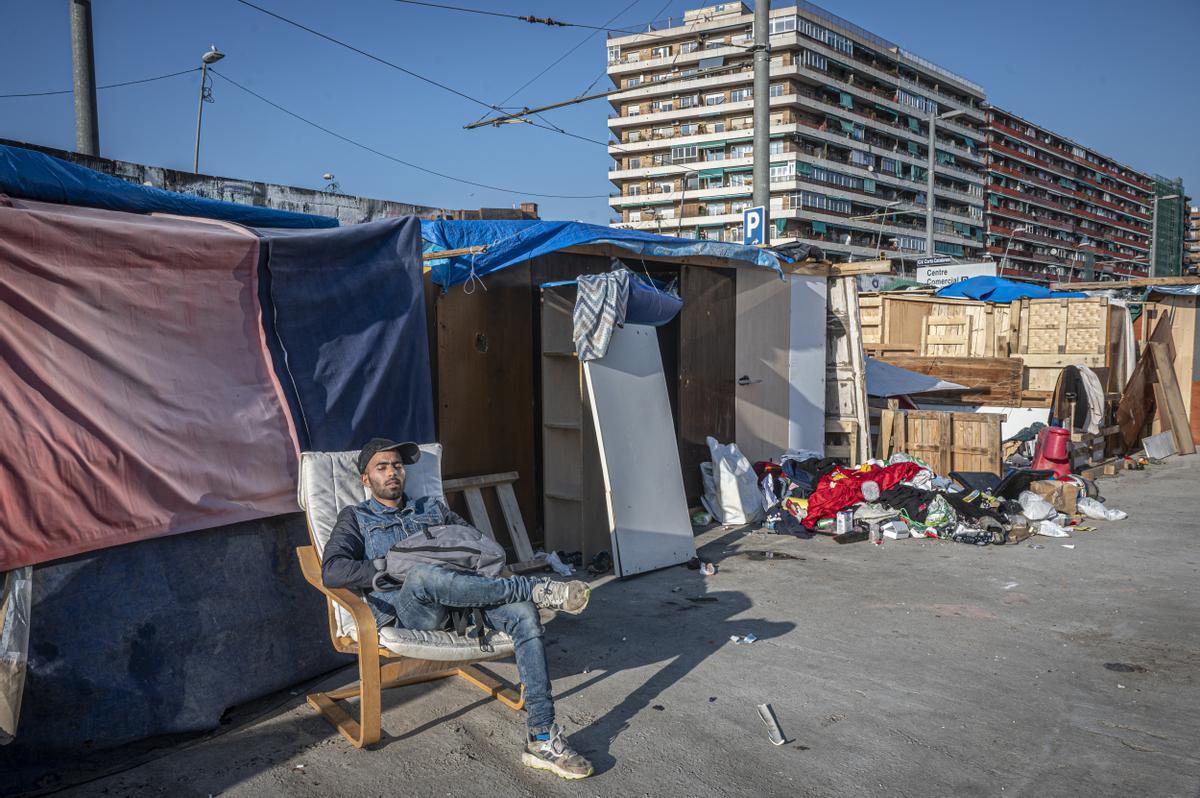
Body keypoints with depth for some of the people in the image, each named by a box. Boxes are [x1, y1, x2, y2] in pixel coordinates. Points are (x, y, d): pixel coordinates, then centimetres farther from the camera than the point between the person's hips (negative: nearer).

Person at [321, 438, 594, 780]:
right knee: (422, 575, -40)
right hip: (403, 608, -4)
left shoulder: (433, 507, 31)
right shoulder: (355, 517, 19)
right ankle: (539, 590, -31)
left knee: (523, 612, -26)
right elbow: (332, 571, 1)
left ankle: (542, 740, -28)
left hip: (459, 600, 4)